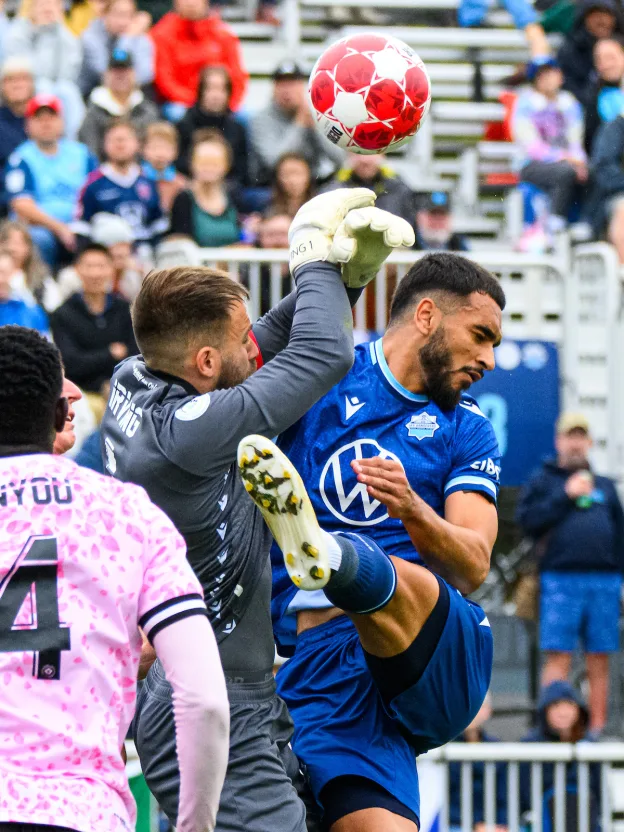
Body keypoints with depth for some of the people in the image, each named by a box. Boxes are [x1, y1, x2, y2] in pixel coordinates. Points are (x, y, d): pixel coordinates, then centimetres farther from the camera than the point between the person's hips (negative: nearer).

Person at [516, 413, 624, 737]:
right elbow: (528, 520, -4)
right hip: (560, 579, -3)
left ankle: (597, 729, 3)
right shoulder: (543, 480, 11)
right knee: (558, 658, -9)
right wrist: (566, 496, -9)